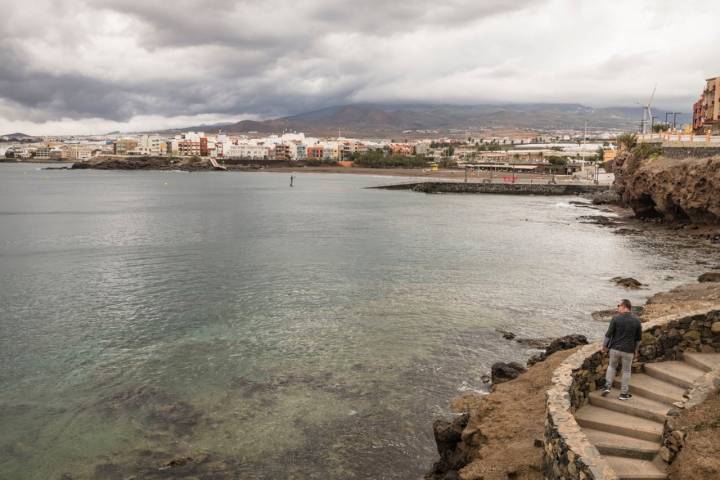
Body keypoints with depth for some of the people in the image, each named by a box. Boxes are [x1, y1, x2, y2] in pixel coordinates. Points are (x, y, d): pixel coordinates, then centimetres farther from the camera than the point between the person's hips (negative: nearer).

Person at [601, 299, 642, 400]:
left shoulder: (616, 318, -12)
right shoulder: (636, 321, -5)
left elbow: (609, 334, -10)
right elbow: (639, 338, 5)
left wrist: (604, 346, 4)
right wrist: (636, 349, 20)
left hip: (615, 349, 0)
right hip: (628, 351, 1)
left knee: (612, 366, 23)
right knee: (626, 371, 14)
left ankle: (608, 386, 13)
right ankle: (623, 394, 19)